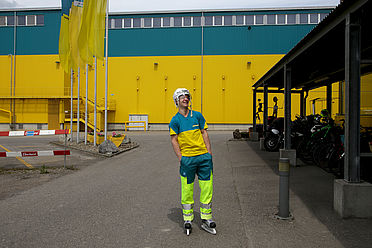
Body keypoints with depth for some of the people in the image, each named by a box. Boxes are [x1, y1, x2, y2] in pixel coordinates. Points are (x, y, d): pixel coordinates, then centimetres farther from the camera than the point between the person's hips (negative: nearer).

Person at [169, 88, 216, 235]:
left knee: (207, 187, 5)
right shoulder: (175, 120, 2)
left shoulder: (197, 115, 9)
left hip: (204, 156, 3)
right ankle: (187, 220, 17)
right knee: (187, 189, 3)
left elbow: (204, 133, 11)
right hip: (187, 158, -3)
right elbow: (174, 140, 0)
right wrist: (180, 158, -9)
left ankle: (205, 219, 17)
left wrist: (209, 152, 4)